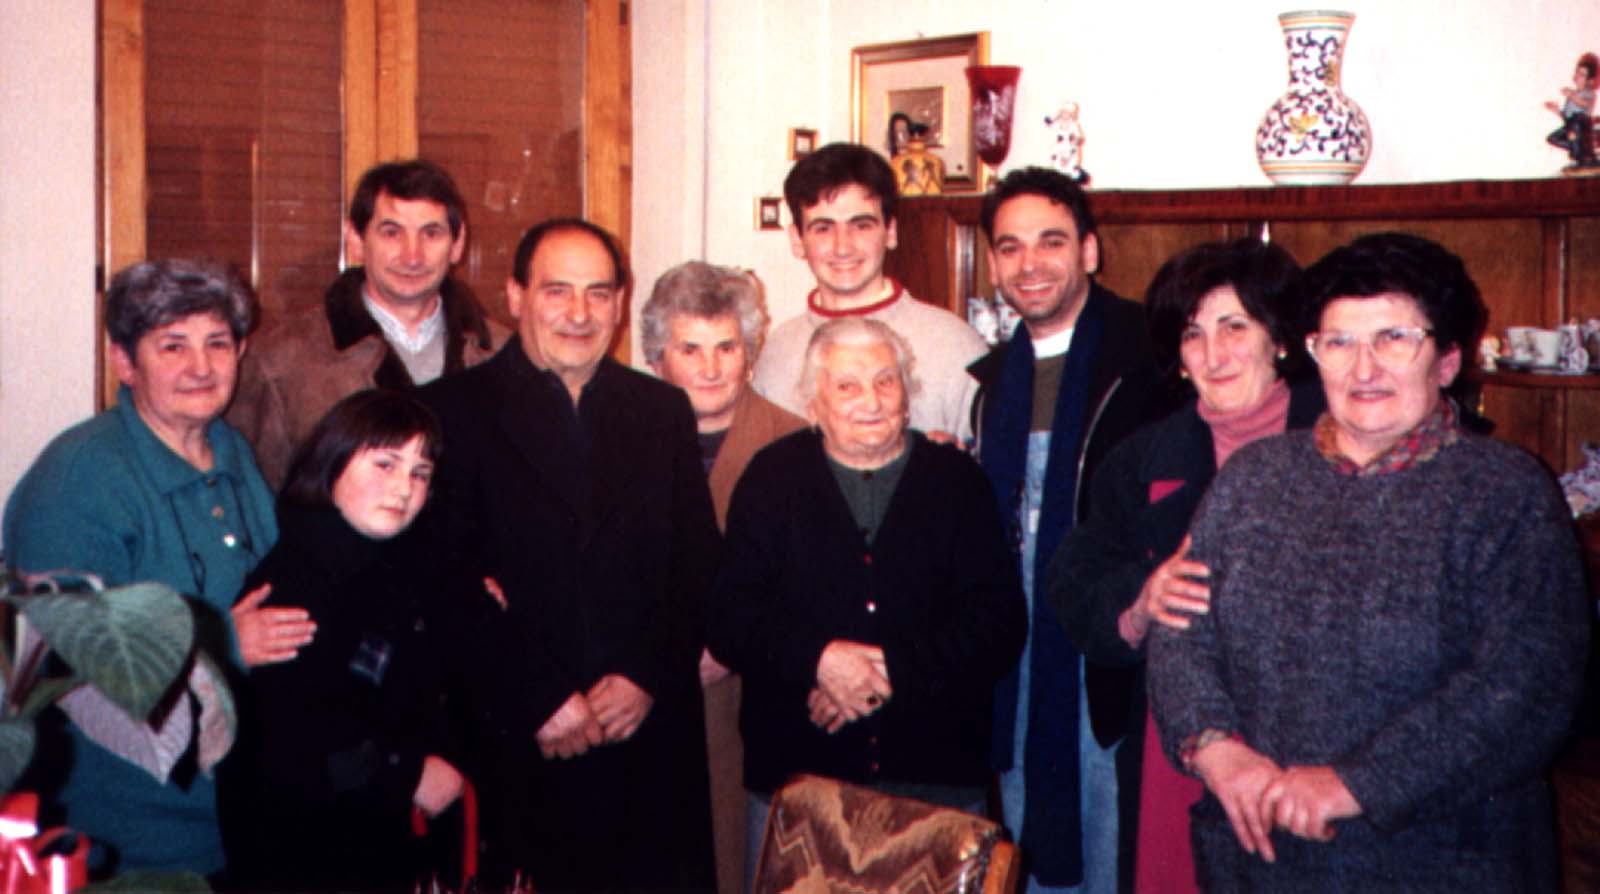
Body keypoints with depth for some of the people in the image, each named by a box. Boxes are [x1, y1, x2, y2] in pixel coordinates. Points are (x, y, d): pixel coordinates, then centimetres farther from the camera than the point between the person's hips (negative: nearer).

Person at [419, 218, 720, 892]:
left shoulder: (663, 412, 12)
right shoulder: (451, 411, 0)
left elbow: (701, 569, 10)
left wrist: (649, 677, -4)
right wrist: (537, 702, -11)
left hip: (650, 747, 3)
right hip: (513, 753, -3)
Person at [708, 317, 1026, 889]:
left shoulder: (956, 480, 6)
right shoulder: (773, 477, 6)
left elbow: (999, 623, -3)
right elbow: (730, 619, -2)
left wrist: (894, 670, -14)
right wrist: (817, 657, -18)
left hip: (936, 774, 0)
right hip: (795, 771, 0)